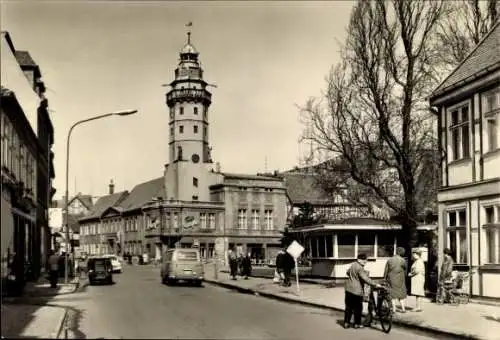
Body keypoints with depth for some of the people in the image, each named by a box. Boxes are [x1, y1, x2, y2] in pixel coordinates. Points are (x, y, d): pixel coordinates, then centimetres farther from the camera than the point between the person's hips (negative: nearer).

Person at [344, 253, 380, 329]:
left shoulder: (353, 265, 10)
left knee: (348, 307, 14)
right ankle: (357, 324, 11)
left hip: (348, 288, 9)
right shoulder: (360, 268, -19)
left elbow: (348, 272, 28)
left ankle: (346, 323, 19)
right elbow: (366, 279, -27)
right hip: (356, 290, -9)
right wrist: (375, 284, -27)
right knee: (358, 308, 4)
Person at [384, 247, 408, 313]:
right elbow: (405, 271, 4)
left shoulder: (389, 260, -3)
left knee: (393, 295, 7)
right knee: (401, 294, 11)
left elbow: (386, 271, 0)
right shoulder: (403, 261, -7)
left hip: (391, 280, 0)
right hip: (400, 280, 0)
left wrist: (385, 279, 9)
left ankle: (394, 309, 6)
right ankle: (403, 309, 12)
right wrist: (405, 277, 20)